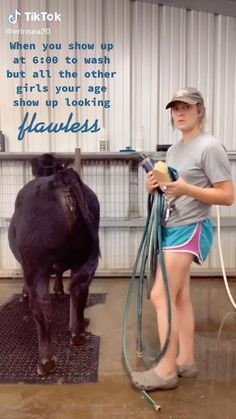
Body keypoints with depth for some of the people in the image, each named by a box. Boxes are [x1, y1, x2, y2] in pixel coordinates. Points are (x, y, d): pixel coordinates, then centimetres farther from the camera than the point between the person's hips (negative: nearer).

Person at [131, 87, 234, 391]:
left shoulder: (210, 147, -11)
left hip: (190, 229, -8)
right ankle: (186, 360, 25)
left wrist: (185, 189, -26)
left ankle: (166, 370, 5)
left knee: (160, 296, -9)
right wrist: (154, 188, -1)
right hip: (169, 227, 9)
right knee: (179, 297, 12)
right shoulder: (173, 150, 14)